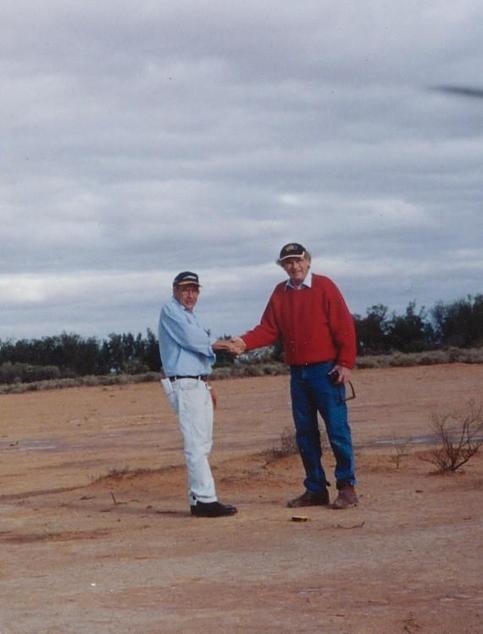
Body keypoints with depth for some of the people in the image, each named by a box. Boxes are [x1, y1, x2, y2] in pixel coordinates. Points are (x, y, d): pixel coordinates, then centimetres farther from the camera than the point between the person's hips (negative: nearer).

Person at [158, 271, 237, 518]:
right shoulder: (170, 310, -7)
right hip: (183, 385, -10)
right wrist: (215, 345, -3)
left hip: (198, 384, 10)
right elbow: (191, 339, -18)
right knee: (196, 445, -13)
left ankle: (198, 498, 11)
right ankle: (205, 499, -16)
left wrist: (207, 386, 20)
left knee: (202, 445, 9)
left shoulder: (189, 315, 22)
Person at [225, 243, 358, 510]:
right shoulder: (280, 293, 11)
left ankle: (347, 487, -1)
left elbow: (344, 326, -8)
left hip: (326, 370, -6)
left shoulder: (324, 287, -5)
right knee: (305, 433, 8)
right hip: (298, 372, 6)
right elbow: (269, 329, 8)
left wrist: (345, 363, -13)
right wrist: (245, 343, -10)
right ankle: (315, 489, 15)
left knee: (337, 430, -6)